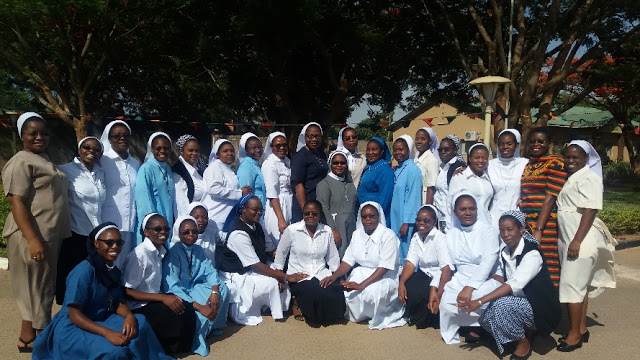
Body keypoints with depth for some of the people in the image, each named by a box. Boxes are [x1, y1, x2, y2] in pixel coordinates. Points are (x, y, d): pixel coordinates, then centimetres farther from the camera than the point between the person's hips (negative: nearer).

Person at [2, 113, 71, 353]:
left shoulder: (43, 159, 15)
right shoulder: (21, 162, -13)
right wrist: (33, 239, -27)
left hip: (50, 235, 9)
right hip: (33, 237, -9)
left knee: (42, 286, 16)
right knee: (35, 287, 1)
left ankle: (36, 333, 27)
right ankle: (29, 339, 14)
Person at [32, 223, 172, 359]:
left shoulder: (114, 271, 5)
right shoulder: (84, 271, -21)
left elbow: (119, 303, 4)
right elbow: (74, 315, -23)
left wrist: (129, 316, -20)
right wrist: (107, 332, -33)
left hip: (101, 321, 8)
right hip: (72, 327, -8)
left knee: (140, 324, -16)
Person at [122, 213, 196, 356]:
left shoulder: (161, 251, 4)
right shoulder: (139, 255, -19)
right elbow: (128, 291, -19)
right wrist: (163, 298, -24)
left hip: (154, 299, 7)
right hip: (139, 307, -7)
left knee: (188, 309, -13)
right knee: (180, 315, -22)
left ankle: (180, 347, 8)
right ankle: (166, 348, 3)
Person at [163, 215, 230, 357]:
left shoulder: (198, 250, 1)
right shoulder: (173, 253, -21)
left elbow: (210, 271, -4)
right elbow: (171, 287, -30)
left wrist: (215, 292, -26)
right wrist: (199, 306, -36)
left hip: (193, 287, 7)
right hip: (179, 294, -7)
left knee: (223, 289, -12)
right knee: (200, 314, -30)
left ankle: (213, 326, 2)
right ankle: (196, 342, -6)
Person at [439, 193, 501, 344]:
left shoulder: (488, 231, -3)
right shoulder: (451, 235, 11)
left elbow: (488, 263, -14)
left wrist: (469, 288, -25)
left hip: (485, 279, -3)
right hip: (459, 279, 3)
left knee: (476, 296, -35)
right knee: (446, 303, -25)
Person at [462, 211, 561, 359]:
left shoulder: (532, 254, -22)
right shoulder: (504, 252, 2)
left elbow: (515, 284, -33)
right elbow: (507, 281, 7)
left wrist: (480, 301, -38)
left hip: (539, 306, -7)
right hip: (518, 301, 7)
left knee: (501, 305, -31)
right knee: (486, 318, -13)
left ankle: (524, 342, -6)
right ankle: (526, 331, 10)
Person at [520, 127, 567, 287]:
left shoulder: (555, 163, -3)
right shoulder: (528, 165, 18)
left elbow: (550, 198, -11)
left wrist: (538, 230, -17)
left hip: (545, 228, -6)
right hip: (526, 227, 6)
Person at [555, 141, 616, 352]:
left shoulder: (588, 177, -11)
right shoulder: (571, 178, 16)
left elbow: (590, 210, -19)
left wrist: (577, 241, -24)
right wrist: (569, 241, 13)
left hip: (580, 239, -9)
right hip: (568, 239, 9)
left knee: (571, 284, -7)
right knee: (580, 284, 13)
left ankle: (574, 335, 1)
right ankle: (581, 329, 21)